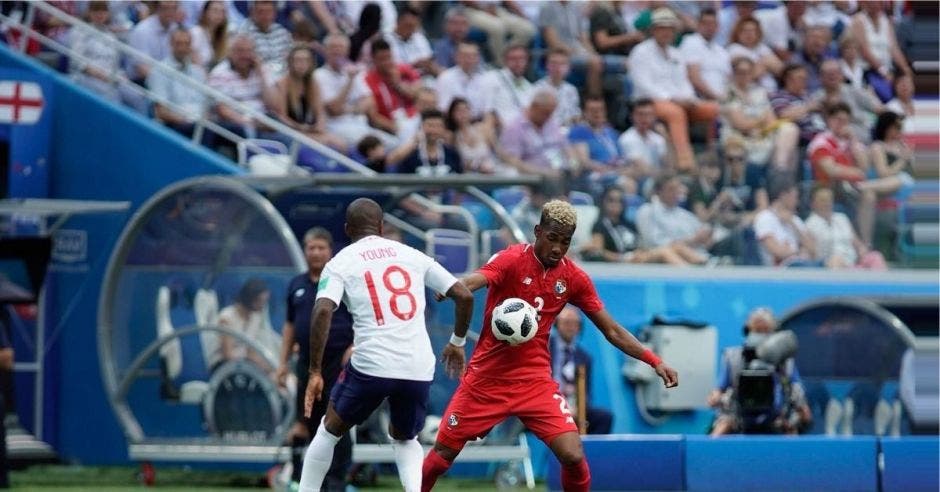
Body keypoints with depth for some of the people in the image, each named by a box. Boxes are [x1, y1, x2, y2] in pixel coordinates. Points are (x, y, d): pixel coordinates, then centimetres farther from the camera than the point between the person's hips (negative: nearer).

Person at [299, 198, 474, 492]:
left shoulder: (341, 263, 5)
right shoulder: (412, 256, 14)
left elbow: (323, 311, -12)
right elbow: (464, 296, 12)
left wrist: (315, 372, -9)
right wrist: (457, 343, 27)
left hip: (371, 366, -3)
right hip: (418, 369, 3)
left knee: (330, 430, 23)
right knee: (404, 438, 27)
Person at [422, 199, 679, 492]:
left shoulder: (574, 278, 0)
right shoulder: (512, 260, -12)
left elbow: (612, 331, 7)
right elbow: (470, 283, -32)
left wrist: (655, 361, -3)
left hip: (535, 380, 2)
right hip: (487, 377, -2)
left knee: (573, 456, -14)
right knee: (444, 451, 2)